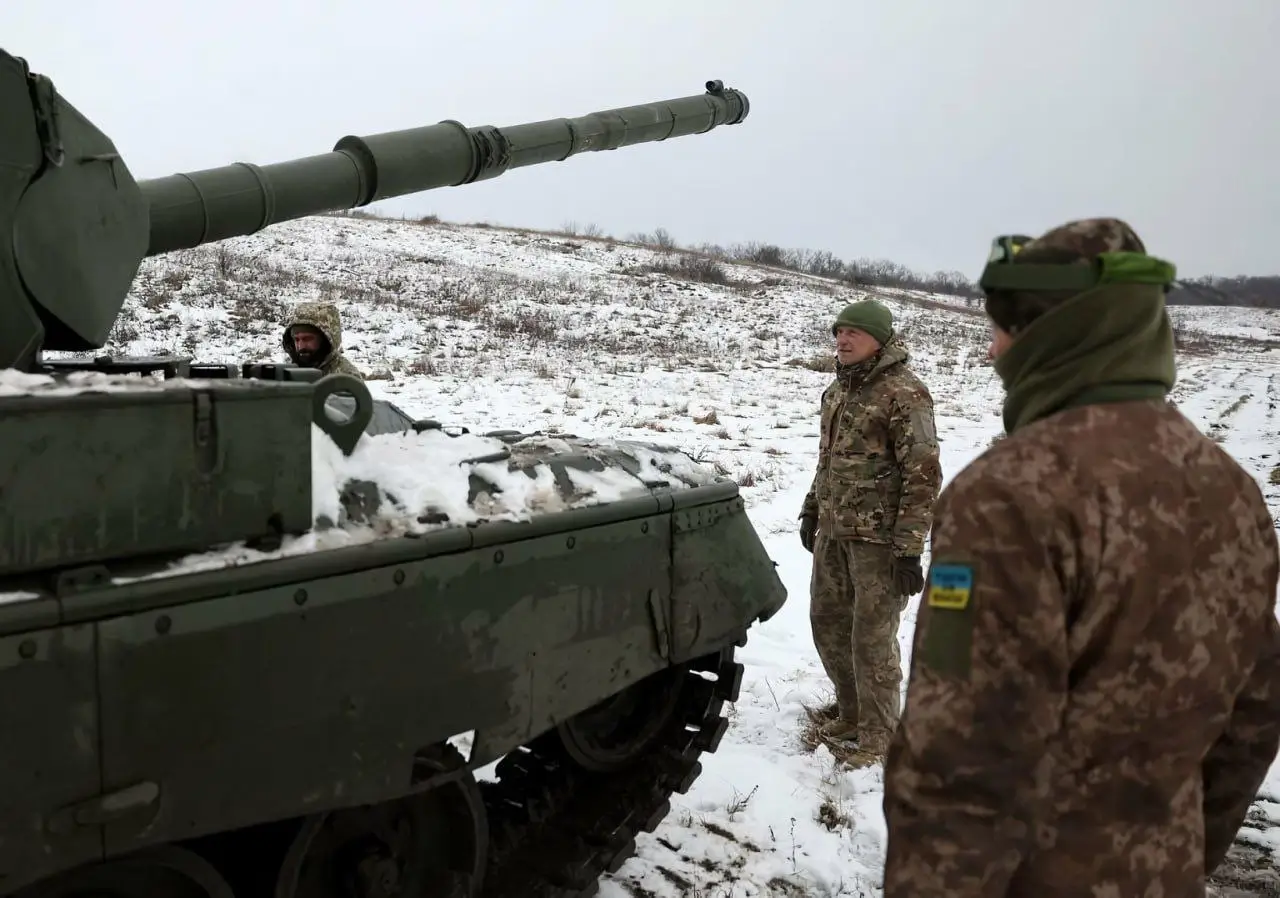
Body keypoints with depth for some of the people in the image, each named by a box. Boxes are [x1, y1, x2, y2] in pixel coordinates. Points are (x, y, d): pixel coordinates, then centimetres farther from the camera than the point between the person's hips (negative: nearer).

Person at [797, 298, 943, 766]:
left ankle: (877, 736, 18)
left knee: (871, 639, 0)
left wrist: (909, 547, -19)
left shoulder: (903, 393, -14)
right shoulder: (838, 389, 13)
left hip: (879, 536, -8)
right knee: (828, 624, 16)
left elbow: (923, 474, -17)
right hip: (833, 532, 8)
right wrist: (811, 510, 21)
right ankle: (850, 713, 36)